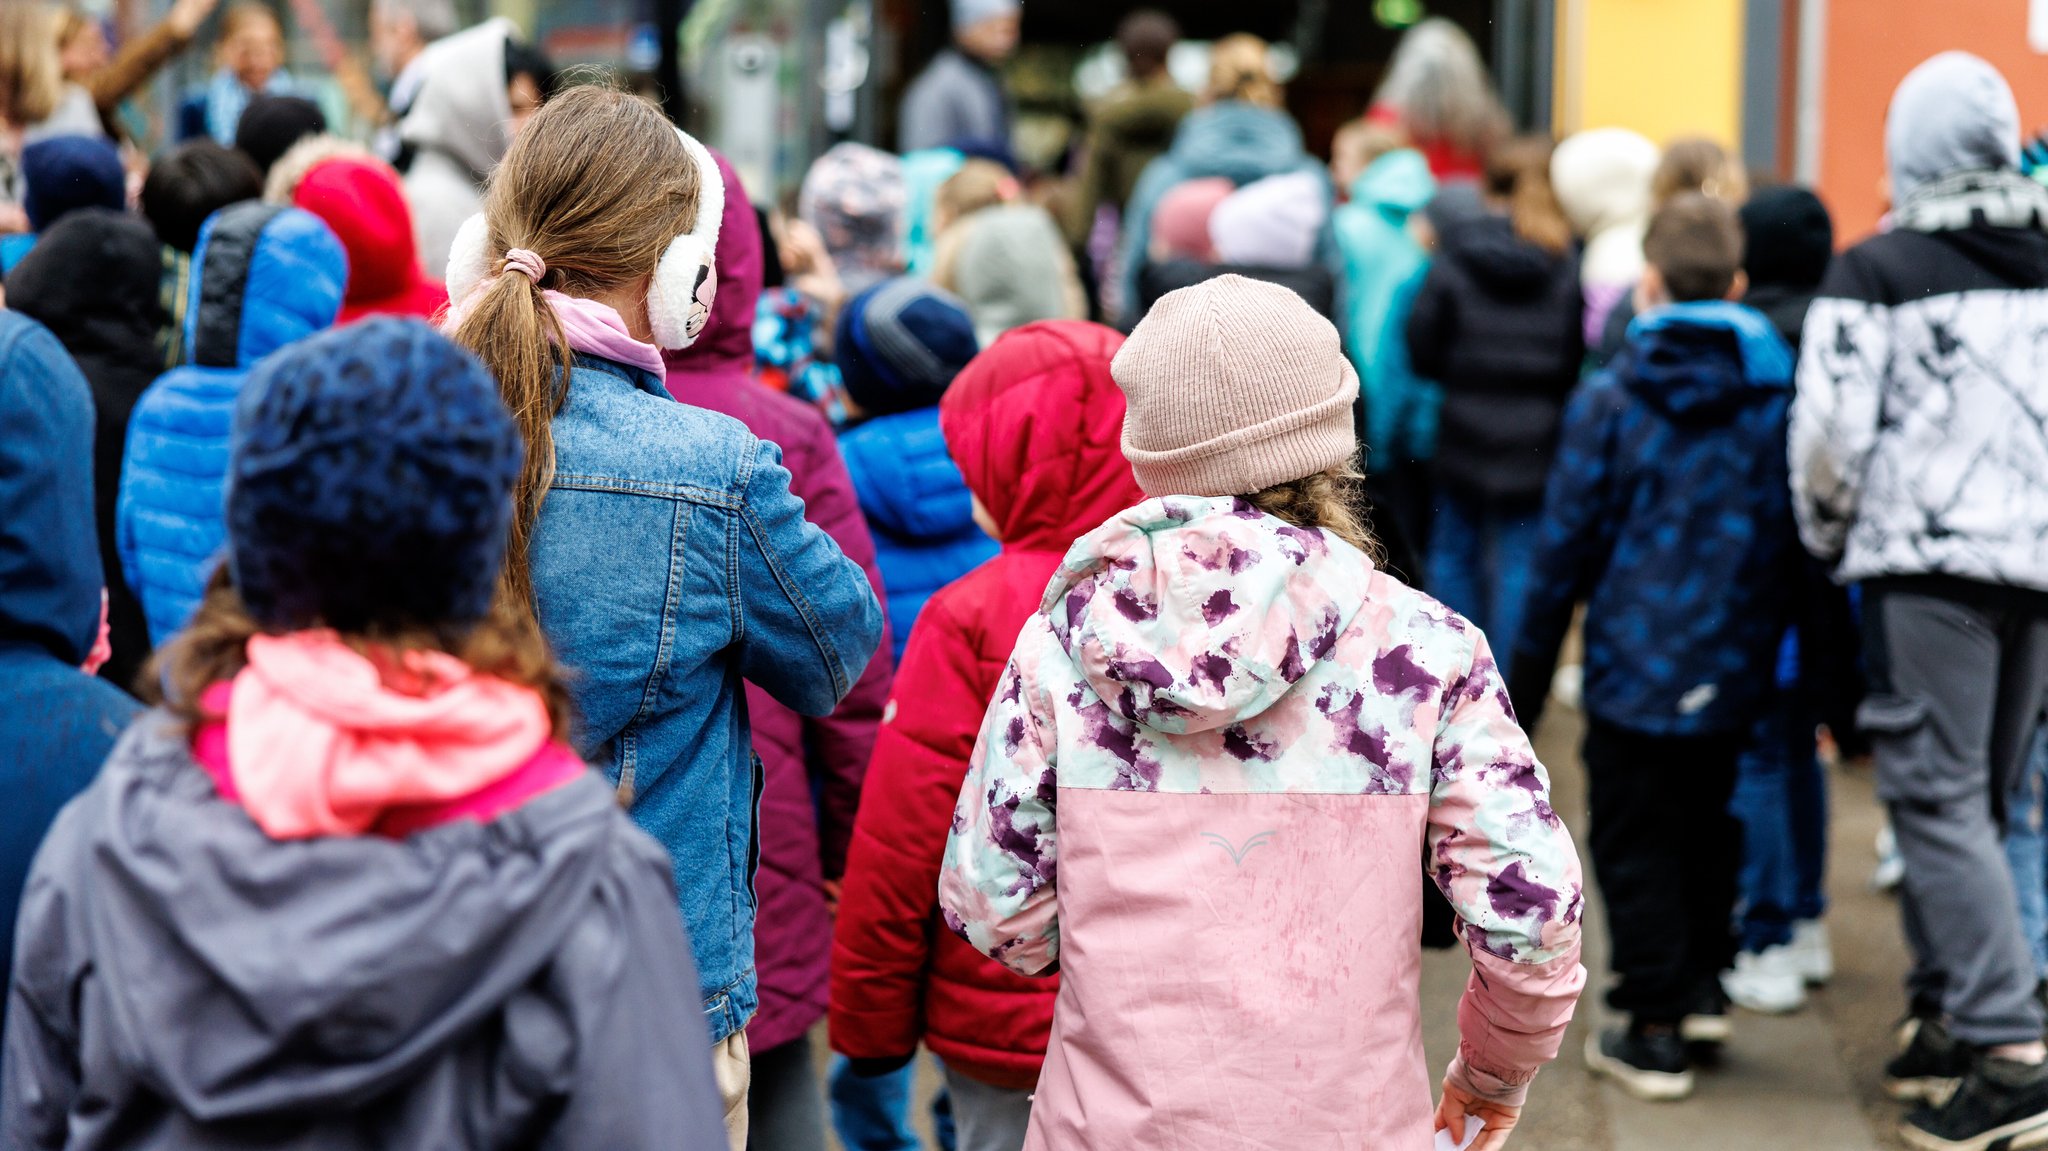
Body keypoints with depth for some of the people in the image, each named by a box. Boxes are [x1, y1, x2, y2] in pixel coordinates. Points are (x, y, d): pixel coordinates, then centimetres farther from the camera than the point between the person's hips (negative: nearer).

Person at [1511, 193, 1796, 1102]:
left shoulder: (1609, 404, -8)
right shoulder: (1777, 402, 0)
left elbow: (1564, 550, -5)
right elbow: (1800, 544, 6)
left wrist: (1527, 677, 3)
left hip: (1634, 667, -4)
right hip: (1734, 673, 4)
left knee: (1635, 845, 5)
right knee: (1708, 823, 24)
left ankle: (1655, 1030, 6)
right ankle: (1704, 985, 26)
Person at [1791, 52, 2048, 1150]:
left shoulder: (1875, 273, -4)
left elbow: (1832, 431, -8)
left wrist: (1828, 535, 9)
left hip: (1926, 559, -6)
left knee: (1936, 795, -6)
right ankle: (1945, 1016, 21)